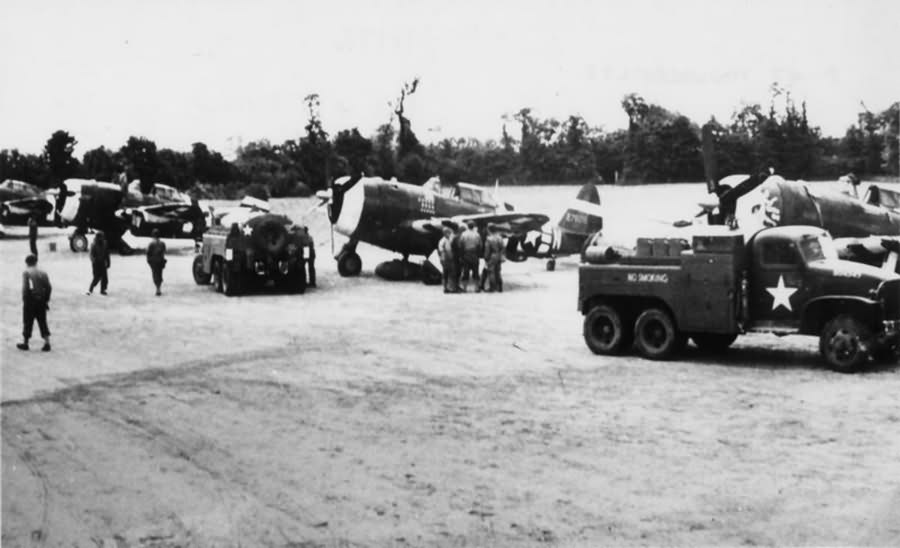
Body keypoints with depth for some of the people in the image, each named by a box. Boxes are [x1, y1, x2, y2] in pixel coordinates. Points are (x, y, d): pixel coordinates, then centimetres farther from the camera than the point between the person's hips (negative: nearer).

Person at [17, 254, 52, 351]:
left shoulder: (26, 273, -7)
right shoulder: (43, 273, 6)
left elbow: (25, 288, -16)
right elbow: (49, 288, 3)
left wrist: (24, 300, -10)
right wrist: (47, 300, 11)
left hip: (30, 300, -4)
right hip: (41, 300, 4)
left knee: (28, 322, 8)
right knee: (43, 322, 8)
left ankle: (25, 343, 18)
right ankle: (47, 343, 2)